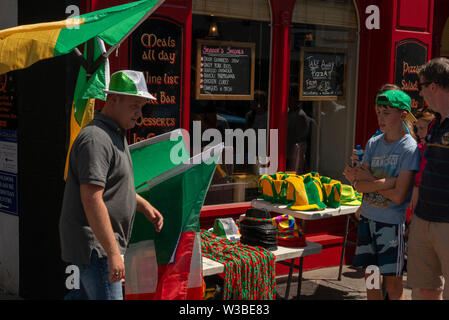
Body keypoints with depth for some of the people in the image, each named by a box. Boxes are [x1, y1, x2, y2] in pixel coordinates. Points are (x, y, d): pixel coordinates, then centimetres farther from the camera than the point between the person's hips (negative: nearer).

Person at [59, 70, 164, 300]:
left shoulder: (115, 134, 14)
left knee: (86, 294, 20)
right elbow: (91, 200, -27)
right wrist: (113, 253, -28)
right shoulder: (95, 139, -20)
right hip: (94, 242, -10)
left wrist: (144, 206, 15)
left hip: (103, 240, 10)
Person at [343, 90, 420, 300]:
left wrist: (369, 180, -6)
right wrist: (385, 182, -15)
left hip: (392, 222, -6)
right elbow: (359, 186, 0)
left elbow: (398, 195, -18)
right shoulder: (373, 143, 6)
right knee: (371, 279, 15)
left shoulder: (410, 148, -11)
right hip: (367, 218, 6)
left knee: (393, 286, 2)